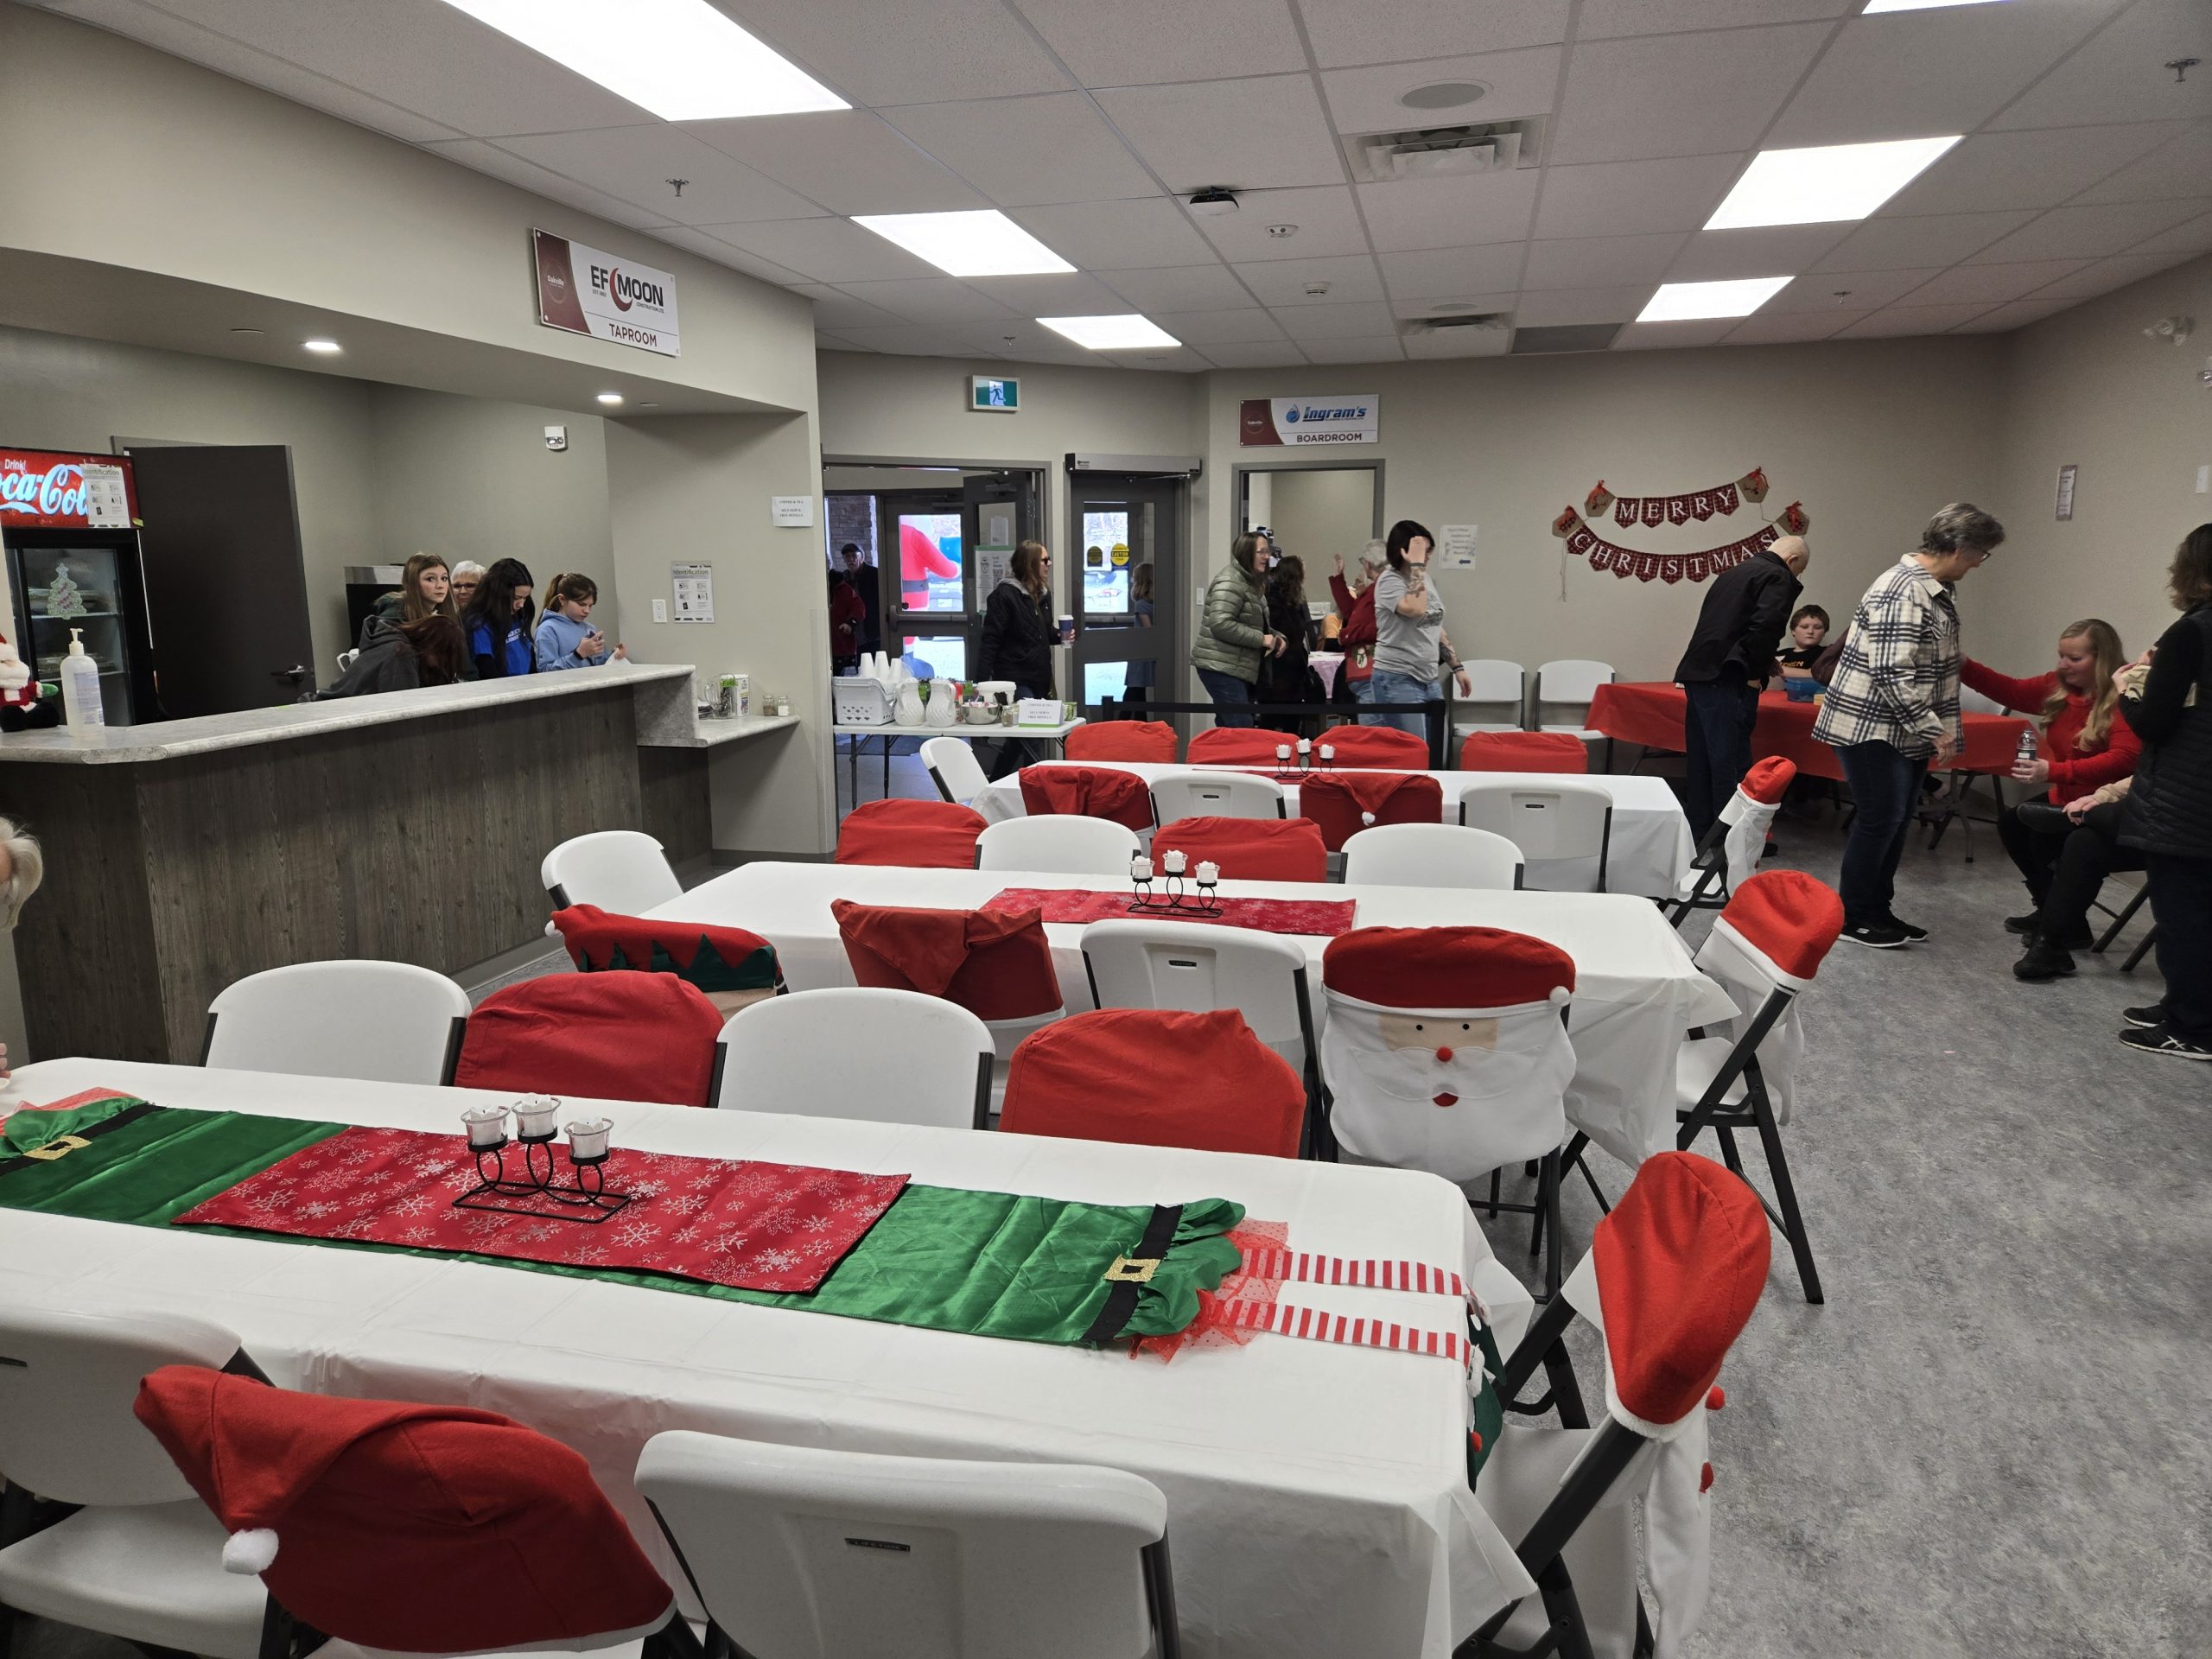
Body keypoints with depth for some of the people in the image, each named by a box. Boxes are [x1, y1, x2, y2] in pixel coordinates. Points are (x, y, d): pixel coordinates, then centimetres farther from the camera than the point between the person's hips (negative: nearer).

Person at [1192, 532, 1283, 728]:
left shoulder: (1251, 582, 17)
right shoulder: (1230, 582, -15)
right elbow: (1221, 624, -25)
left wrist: (1274, 636, 6)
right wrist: (1261, 639, -19)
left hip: (1236, 668, 10)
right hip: (1220, 667, -10)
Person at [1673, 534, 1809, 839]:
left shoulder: (1734, 572, 22)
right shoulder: (1779, 579, -3)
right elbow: (1766, 626, -19)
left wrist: (1762, 663, 28)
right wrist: (1756, 672, -9)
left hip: (1696, 673, 9)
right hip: (1726, 679, -9)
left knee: (1700, 760, 12)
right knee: (1730, 763, -6)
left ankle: (1699, 834, 19)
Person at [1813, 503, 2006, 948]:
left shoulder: (1938, 590, 11)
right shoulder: (1902, 592, -21)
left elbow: (1939, 669, 21)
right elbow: (1892, 675, -26)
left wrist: (1945, 731, 17)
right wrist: (1936, 731, -20)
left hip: (1906, 731, 10)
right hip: (1871, 727, -10)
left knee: (1896, 821, 13)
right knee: (1880, 819, -3)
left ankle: (1877, 910, 23)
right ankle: (1853, 918, 8)